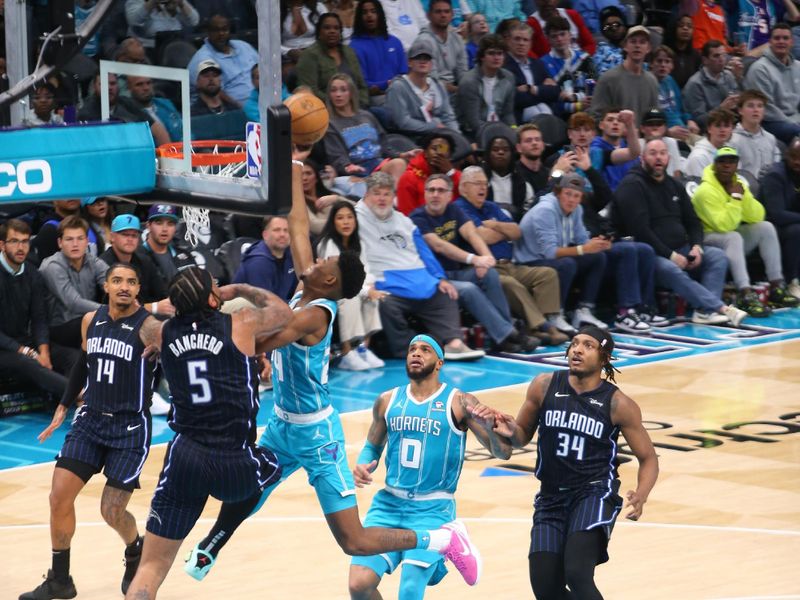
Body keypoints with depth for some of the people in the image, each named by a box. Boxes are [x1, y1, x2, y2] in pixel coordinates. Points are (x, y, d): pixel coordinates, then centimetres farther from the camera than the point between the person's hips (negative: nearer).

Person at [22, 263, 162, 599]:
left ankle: (136, 552, 28)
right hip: (90, 420, 5)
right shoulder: (91, 320, 3)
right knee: (59, 496, -5)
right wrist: (64, 406, 22)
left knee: (112, 510, -6)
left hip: (130, 428, -5)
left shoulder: (148, 327, -15)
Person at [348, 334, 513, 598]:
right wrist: (362, 466, 0)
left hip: (432, 509, -3)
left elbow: (503, 451, -6)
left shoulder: (458, 403, -3)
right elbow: (373, 447, 23)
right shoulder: (388, 401, 8)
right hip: (388, 503, 3)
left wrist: (489, 423, -27)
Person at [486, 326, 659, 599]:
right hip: (551, 497, 4)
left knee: (577, 576, -24)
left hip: (595, 494, -4)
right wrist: (510, 431, -12)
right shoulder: (544, 386, -1)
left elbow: (648, 459, 0)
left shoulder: (618, 404, -8)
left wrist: (640, 498, -20)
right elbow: (522, 437, 12)